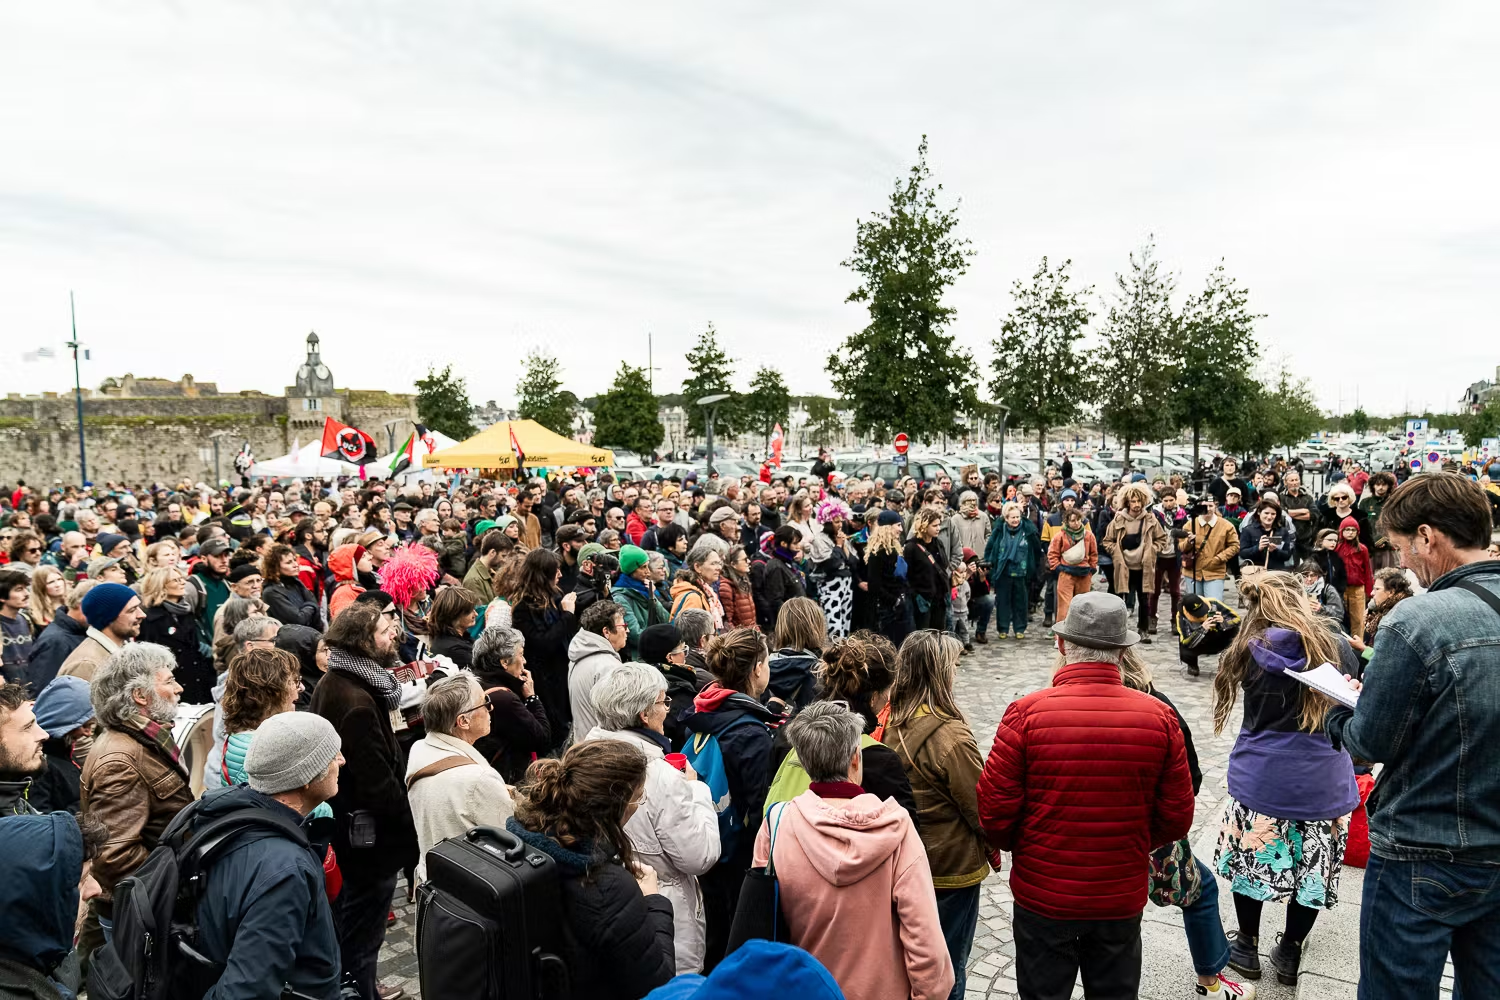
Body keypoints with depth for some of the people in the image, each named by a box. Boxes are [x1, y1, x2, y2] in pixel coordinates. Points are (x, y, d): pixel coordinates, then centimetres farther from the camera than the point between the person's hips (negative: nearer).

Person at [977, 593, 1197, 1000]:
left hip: (1043, 895, -2)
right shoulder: (1160, 717, -12)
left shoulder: (1027, 713, -20)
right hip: (1122, 899, 3)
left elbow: (995, 811, -15)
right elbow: (1176, 818, -4)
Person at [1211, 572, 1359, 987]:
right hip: (1322, 778, 1)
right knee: (1312, 864, 15)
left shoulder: (1252, 649, -7)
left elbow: (1255, 709, 4)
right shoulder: (1331, 645, -6)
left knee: (1253, 856, 15)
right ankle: (1290, 953, 27)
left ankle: (1248, 948, 27)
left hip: (1263, 775, -1)